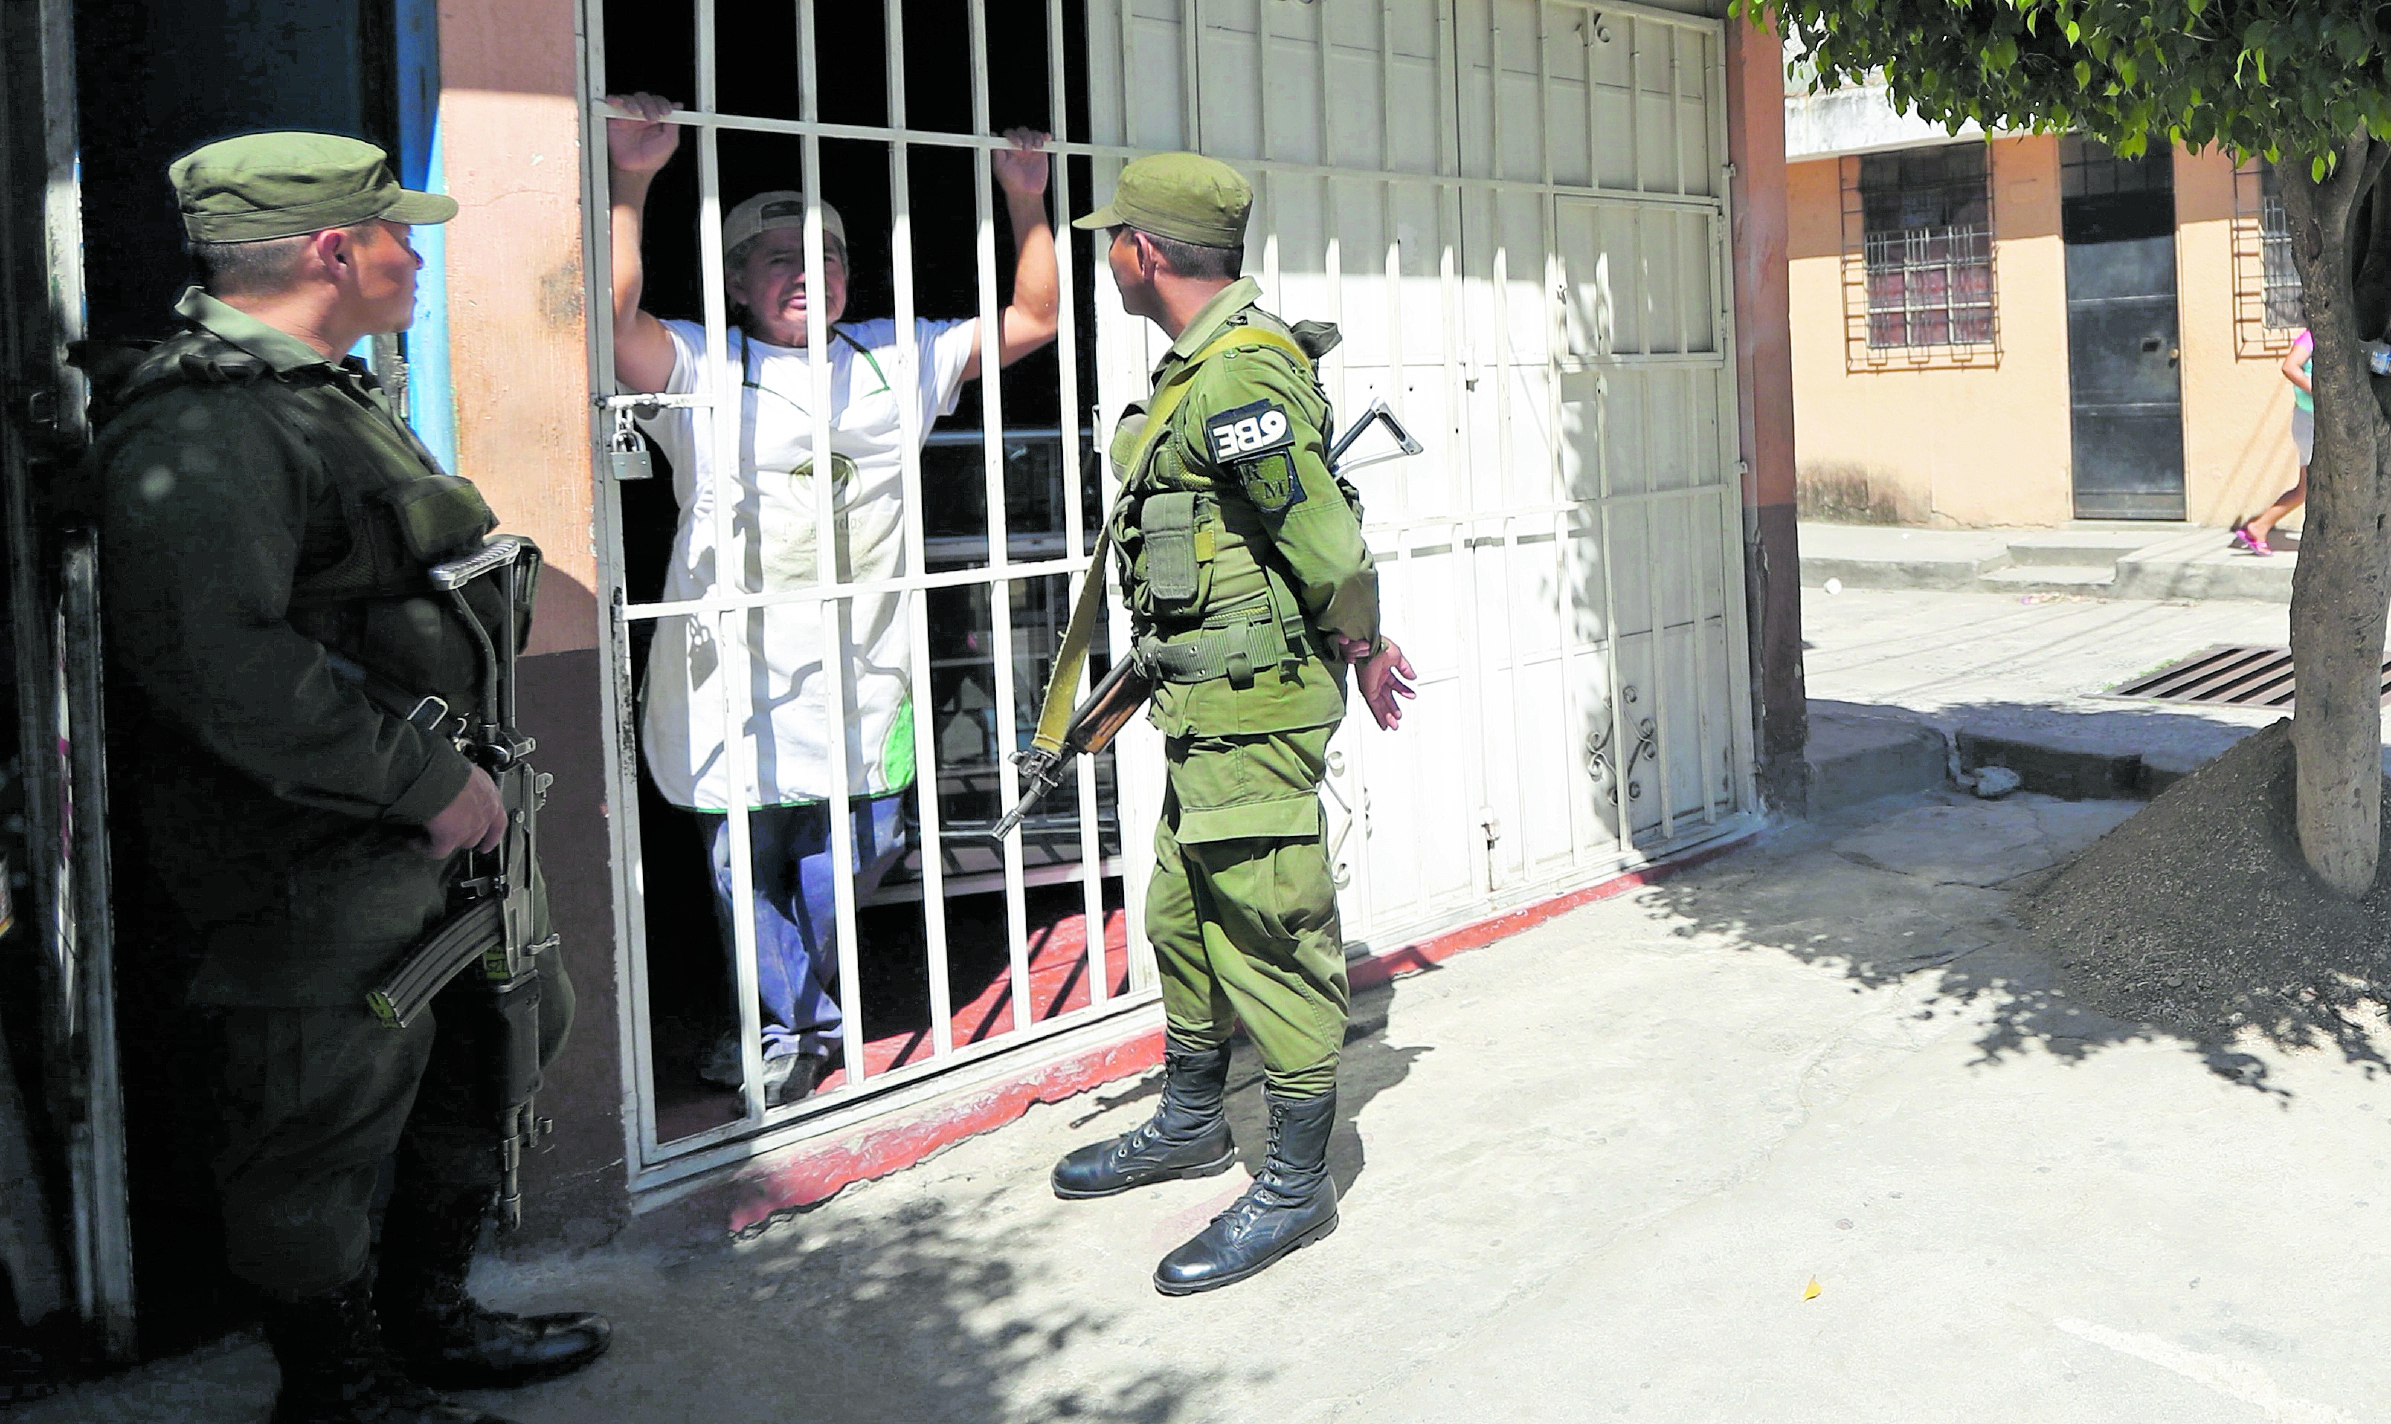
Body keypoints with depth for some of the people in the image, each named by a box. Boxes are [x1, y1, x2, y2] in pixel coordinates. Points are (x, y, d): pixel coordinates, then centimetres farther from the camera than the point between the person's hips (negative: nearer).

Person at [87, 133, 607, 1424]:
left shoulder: (329, 394, 15)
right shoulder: (201, 433, -21)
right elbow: (219, 664, -31)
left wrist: (455, 769, 21)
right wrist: (427, 781, -25)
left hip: (418, 829, 11)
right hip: (313, 866, -11)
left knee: (496, 1053, 20)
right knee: (328, 1128, 3)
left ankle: (428, 1320, 38)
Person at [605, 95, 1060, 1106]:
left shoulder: (896, 361, 14)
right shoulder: (700, 369, -1)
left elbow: (1032, 319, 17)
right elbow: (610, 314, -20)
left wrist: (1027, 201, 9)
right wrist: (629, 181, -24)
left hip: (865, 675, 4)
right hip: (735, 675, -3)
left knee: (852, 858, 10)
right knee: (746, 863, 3)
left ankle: (792, 1019, 35)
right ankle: (804, 1024, 24)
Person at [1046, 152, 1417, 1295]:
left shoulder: (1236, 378, -21)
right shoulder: (1201, 365, 14)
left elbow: (1329, 542, -25)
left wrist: (1360, 651, -9)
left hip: (1252, 703, -11)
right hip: (1207, 702, 11)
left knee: (1268, 931, -3)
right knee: (1181, 913, 21)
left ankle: (1295, 1185, 8)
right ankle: (1190, 1124, 37)